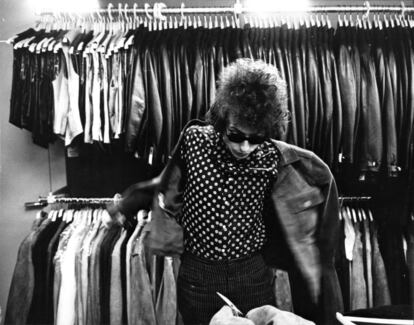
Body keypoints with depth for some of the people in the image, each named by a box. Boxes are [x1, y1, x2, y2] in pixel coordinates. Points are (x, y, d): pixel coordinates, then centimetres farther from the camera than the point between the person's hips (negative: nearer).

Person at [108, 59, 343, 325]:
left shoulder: (273, 157, -15)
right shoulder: (194, 139, -14)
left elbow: (321, 175, 3)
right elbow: (171, 183, 6)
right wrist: (126, 205, 15)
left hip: (253, 274, 0)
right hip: (197, 275, 1)